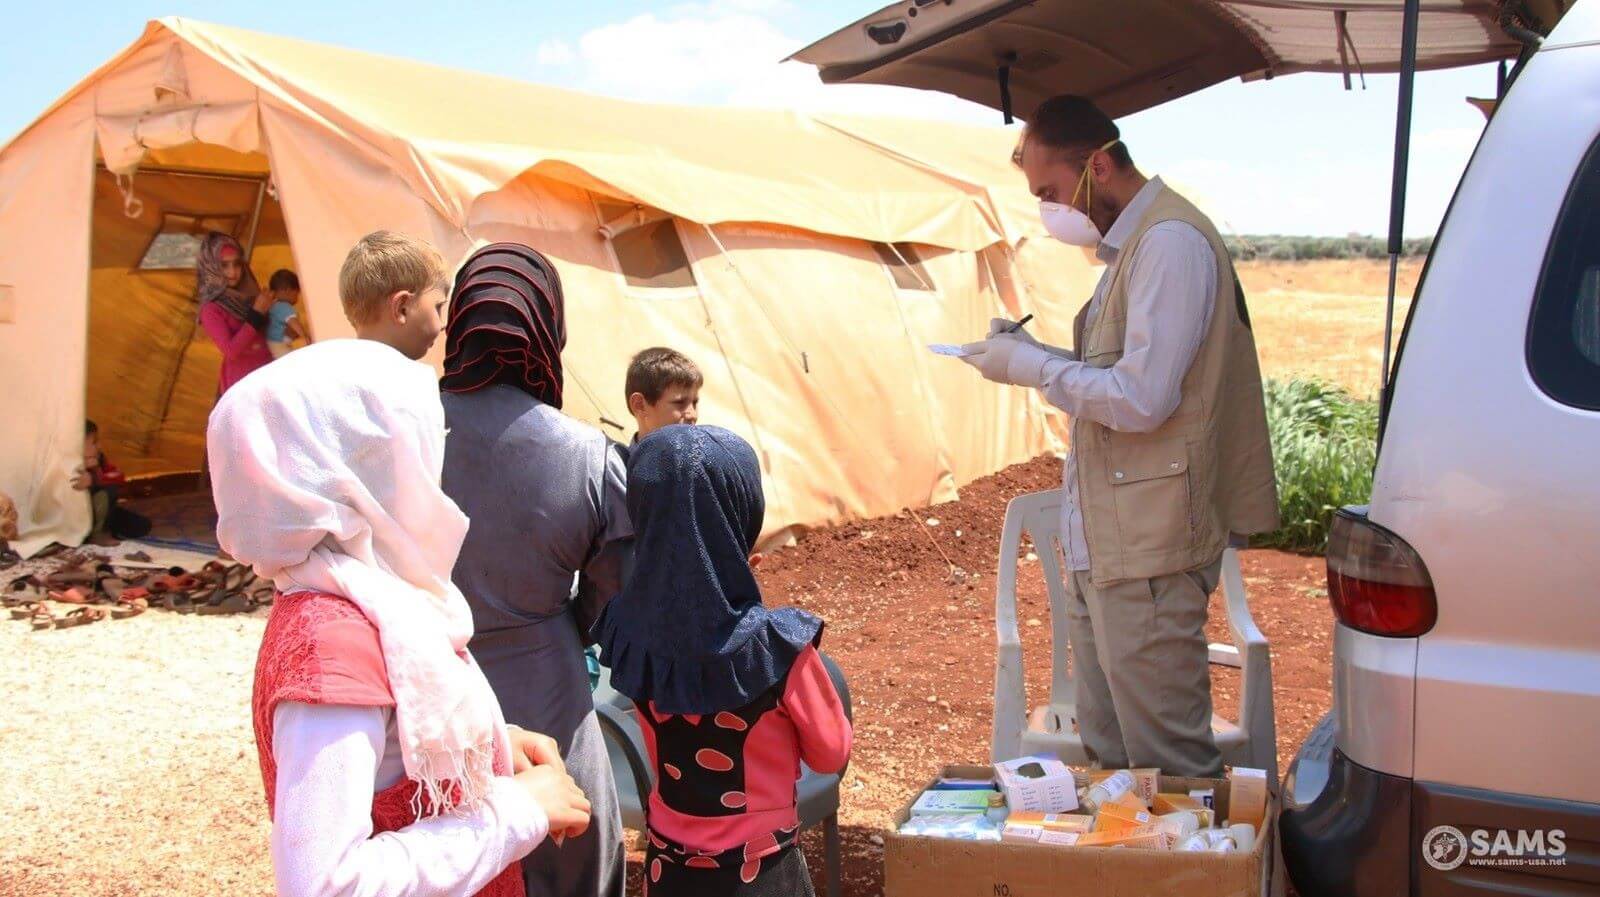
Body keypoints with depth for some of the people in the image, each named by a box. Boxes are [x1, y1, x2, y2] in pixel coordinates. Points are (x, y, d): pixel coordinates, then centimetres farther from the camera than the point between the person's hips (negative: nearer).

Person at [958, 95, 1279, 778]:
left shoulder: (1171, 243, -15)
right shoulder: (1129, 244, 16)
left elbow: (1141, 400, -22)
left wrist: (1031, 367, -11)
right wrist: (1031, 353, 7)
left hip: (1148, 552, -10)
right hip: (1102, 542, 10)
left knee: (1170, 768, 0)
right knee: (1107, 755, 16)